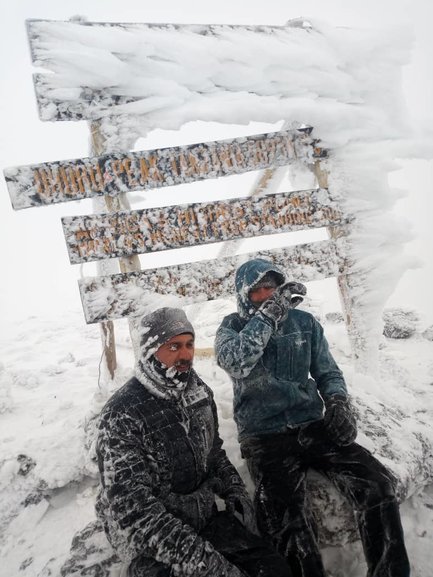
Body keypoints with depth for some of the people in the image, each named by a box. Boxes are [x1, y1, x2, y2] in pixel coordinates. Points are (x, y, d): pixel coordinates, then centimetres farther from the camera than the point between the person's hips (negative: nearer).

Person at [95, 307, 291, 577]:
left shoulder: (200, 392, 1)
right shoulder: (122, 415, -20)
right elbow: (133, 509, -24)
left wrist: (235, 491, -1)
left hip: (206, 516, 5)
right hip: (151, 543, -5)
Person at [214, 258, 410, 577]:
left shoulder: (305, 322, 9)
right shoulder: (232, 326, 1)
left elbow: (328, 372, 15)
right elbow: (236, 363, -21)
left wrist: (339, 402, -7)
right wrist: (269, 312, -21)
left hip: (313, 426, 3)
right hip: (265, 437, -2)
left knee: (378, 483, -15)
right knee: (288, 521, -25)